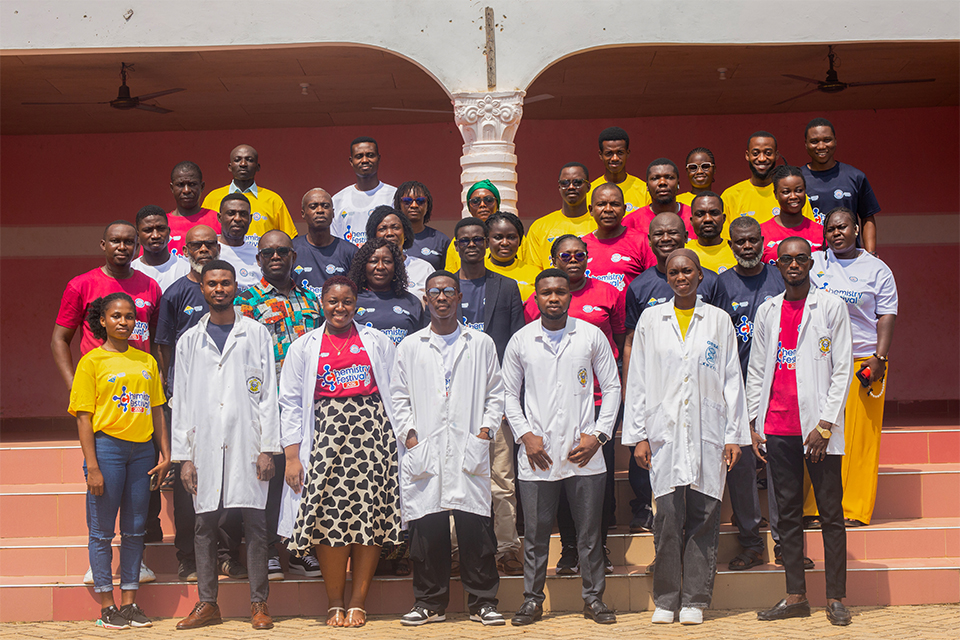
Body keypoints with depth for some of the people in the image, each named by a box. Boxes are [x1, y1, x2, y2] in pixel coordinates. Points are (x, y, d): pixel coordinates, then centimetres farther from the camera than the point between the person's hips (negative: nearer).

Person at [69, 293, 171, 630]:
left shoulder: (147, 361, 11)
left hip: (142, 450, 4)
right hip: (107, 447, -4)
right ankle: (107, 606, 11)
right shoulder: (92, 361, -2)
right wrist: (92, 465, -12)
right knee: (102, 531, 2)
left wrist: (165, 454, 6)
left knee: (135, 529, 9)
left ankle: (129, 601, 18)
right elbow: (83, 416, -6)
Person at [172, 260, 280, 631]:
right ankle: (207, 604, 13)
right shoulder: (189, 341, 12)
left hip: (246, 443, -2)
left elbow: (268, 395, 3)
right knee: (205, 526, 4)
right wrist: (184, 455, 3)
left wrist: (267, 448, -4)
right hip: (205, 445, 2)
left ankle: (259, 604, 7)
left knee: (254, 523, -1)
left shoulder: (256, 334, 7)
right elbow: (181, 402, 10)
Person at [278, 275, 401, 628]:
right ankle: (334, 603, 5)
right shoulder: (303, 347, 12)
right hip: (326, 433, 0)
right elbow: (291, 403, 8)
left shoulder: (377, 341, 13)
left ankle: (357, 602, 4)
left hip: (373, 431, 0)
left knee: (370, 512, -4)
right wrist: (292, 456, 0)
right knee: (329, 514, -7)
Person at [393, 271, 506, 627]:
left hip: (469, 452, -1)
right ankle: (430, 603, 12)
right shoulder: (409, 347, 14)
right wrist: (409, 436, 0)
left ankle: (483, 602, 7)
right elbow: (400, 399, 12)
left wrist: (485, 431, -1)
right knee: (427, 530, 1)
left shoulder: (482, 344, 12)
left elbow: (495, 395, 12)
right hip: (424, 453, 1)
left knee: (476, 528, -3)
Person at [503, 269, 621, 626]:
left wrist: (598, 434, -4)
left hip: (583, 453, 0)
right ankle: (532, 599, 16)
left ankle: (593, 598, 17)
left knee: (590, 531, 5)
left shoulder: (591, 336, 3)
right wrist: (525, 435, -2)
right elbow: (509, 394, 10)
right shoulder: (520, 341, 5)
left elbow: (612, 387, 6)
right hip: (537, 454, 0)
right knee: (535, 533, 5)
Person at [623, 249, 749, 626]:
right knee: (667, 517, -3)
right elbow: (637, 382, 8)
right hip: (664, 432, 0)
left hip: (708, 432, 0)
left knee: (703, 516, 0)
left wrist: (734, 435, 2)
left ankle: (695, 600, 8)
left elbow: (732, 381, 8)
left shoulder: (719, 321, 9)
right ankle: (666, 600, 7)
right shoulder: (651, 321, 9)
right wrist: (637, 435, 2)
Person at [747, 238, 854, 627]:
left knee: (831, 512, 1)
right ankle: (795, 597, 13)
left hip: (818, 427, -3)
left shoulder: (831, 307, 2)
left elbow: (842, 371, -2)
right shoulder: (766, 312, 12)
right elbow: (755, 372, 14)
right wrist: (753, 424, 6)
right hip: (777, 429, 4)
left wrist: (826, 424, -10)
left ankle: (835, 598, 7)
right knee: (788, 511, 7)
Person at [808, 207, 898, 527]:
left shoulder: (877, 269, 8)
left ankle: (855, 509, 5)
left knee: (859, 437, -2)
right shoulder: (813, 263, 11)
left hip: (863, 361, -1)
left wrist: (879, 358, -8)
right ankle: (815, 507, 4)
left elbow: (886, 316, 4)